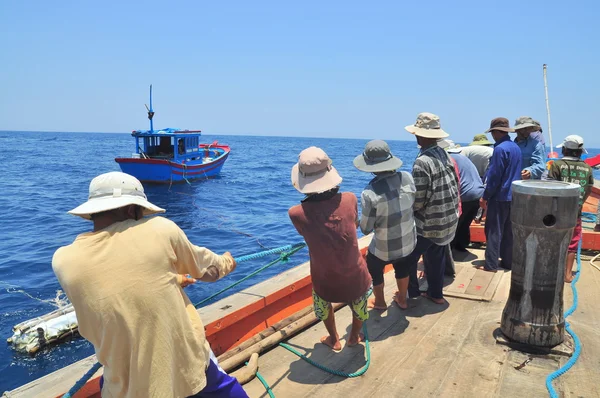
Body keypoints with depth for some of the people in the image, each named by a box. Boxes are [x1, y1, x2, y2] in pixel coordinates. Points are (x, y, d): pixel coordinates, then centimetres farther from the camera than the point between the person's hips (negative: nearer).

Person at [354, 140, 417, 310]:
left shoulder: (369, 193, -30)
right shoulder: (407, 178, -17)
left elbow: (365, 229, -19)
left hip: (385, 247, -4)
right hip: (408, 241, 4)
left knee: (373, 269, 27)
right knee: (401, 267, 33)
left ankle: (380, 302, 48)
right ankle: (402, 299, 53)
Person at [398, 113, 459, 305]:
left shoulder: (422, 162, -23)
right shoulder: (445, 155, 2)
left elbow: (417, 201, -21)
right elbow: (455, 186, 8)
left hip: (428, 223, -8)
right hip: (448, 219, 8)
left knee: (407, 258, 9)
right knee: (436, 258, 21)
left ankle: (410, 294, 20)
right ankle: (436, 294, 33)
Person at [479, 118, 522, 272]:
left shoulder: (500, 148, -17)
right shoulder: (516, 147, 11)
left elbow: (494, 176, -18)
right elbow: (514, 173, 16)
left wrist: (485, 196, -10)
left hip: (500, 196, -8)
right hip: (512, 196, 8)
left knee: (493, 231, -3)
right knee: (508, 231, 13)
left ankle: (491, 264, 0)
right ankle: (508, 262, 20)